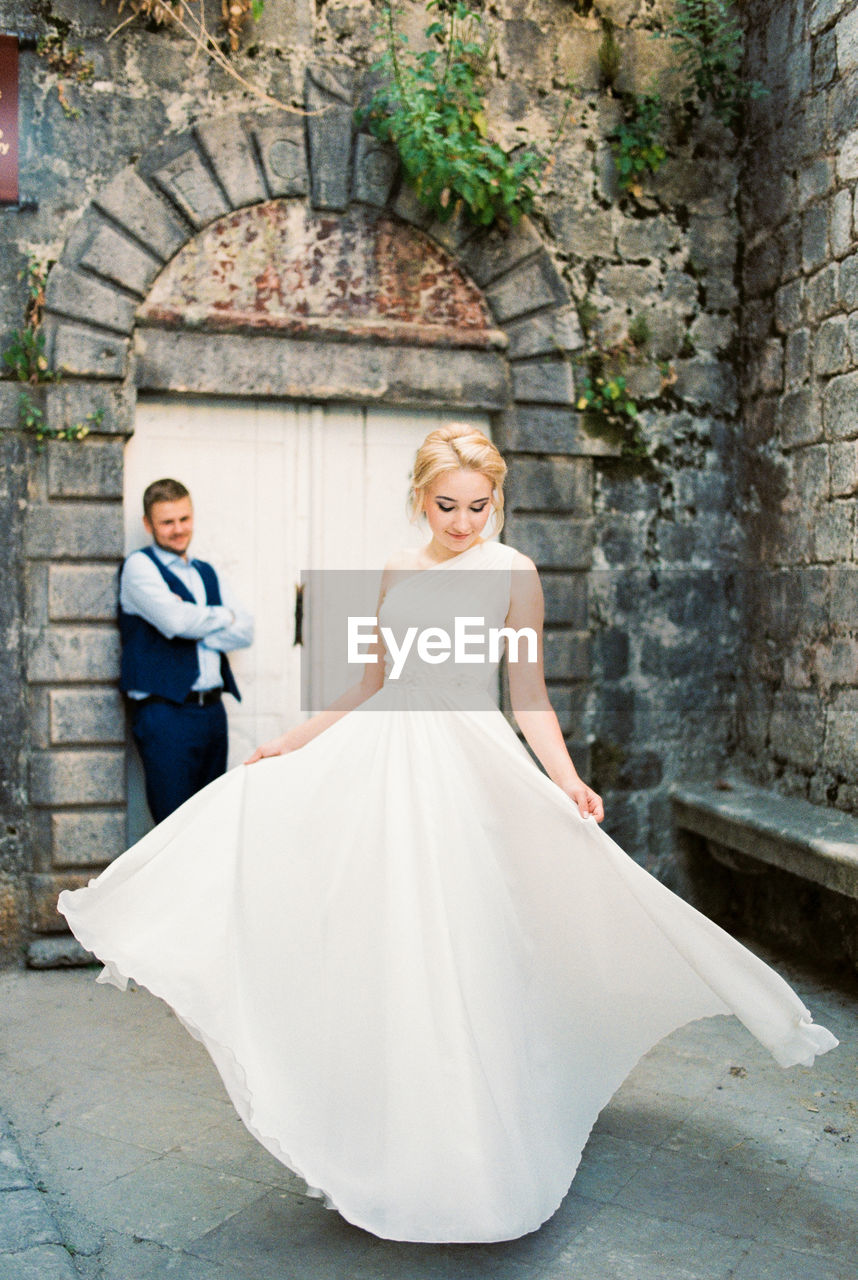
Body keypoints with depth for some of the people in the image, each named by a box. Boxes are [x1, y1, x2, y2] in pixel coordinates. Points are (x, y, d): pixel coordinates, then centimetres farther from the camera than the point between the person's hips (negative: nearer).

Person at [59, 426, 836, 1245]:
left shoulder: (512, 573, -2)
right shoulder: (397, 573, 10)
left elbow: (529, 698, -4)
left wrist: (566, 780, -18)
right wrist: (294, 741, 16)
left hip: (466, 764, -4)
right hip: (383, 757, 5)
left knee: (459, 950, -1)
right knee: (380, 942, 7)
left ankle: (474, 1161, 18)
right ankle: (384, 1149, 24)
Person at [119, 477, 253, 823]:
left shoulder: (206, 573, 18)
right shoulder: (139, 565, -1)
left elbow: (245, 630, 7)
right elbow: (175, 619, -17)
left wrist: (194, 630, -8)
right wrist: (223, 616, 1)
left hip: (213, 711, 6)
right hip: (166, 713, -6)